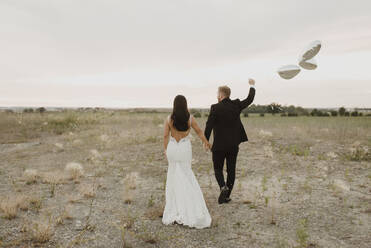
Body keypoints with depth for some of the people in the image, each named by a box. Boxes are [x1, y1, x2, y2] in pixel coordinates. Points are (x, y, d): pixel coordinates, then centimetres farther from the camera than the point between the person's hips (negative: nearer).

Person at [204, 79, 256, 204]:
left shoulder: (215, 108, -12)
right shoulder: (236, 105, -1)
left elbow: (209, 126, -14)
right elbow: (249, 100, 15)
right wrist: (252, 86, 30)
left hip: (219, 145, -3)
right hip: (233, 145, 4)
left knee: (218, 169, 12)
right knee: (231, 170, 12)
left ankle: (223, 187, -13)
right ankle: (226, 196, 17)